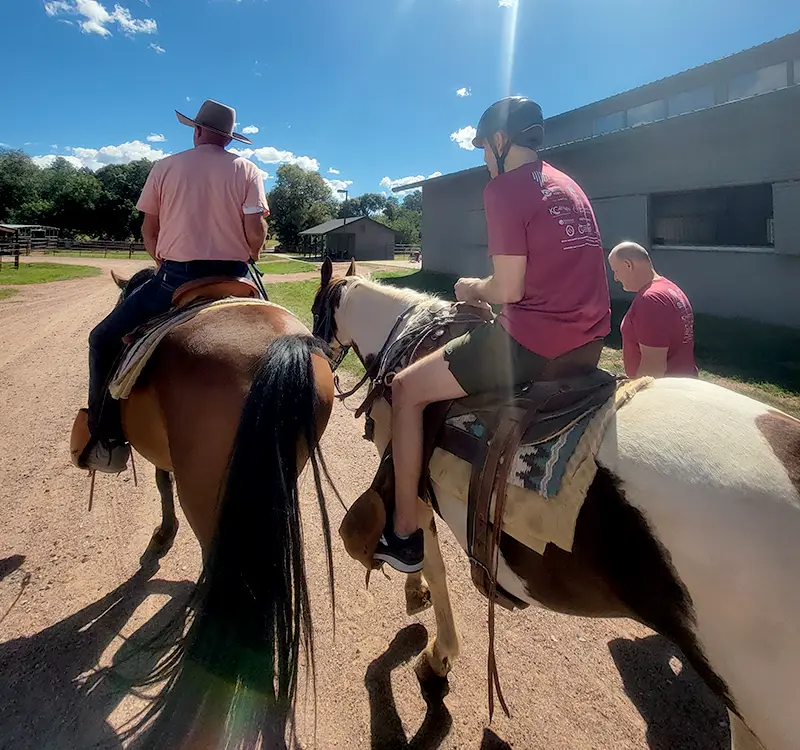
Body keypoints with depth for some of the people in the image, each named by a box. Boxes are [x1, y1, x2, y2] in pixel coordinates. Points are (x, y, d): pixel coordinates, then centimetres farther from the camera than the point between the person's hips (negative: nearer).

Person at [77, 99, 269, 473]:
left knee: (104, 339, 15)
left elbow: (149, 230, 9)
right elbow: (256, 234, -7)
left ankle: (108, 441, 10)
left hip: (175, 277, -1)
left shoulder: (166, 167, 6)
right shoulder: (247, 169, 3)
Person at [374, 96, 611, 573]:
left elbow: (510, 289, -14)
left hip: (532, 344, -9)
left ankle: (404, 534, 12)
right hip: (589, 346, 10)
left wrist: (474, 289, 7)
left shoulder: (505, 186, -8)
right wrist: (490, 291, 20)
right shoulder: (568, 185, 19)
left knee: (406, 389, 4)